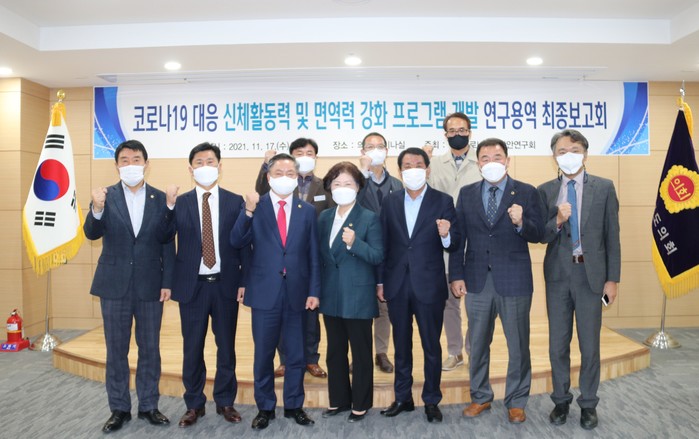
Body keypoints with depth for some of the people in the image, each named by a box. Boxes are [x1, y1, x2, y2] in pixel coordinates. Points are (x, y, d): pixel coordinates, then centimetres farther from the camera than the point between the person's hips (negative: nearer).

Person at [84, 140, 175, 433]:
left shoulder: (160, 199, 0)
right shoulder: (105, 196, 0)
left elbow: (167, 244, 0)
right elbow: (92, 234, -12)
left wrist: (167, 282, -5)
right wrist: (97, 210, -33)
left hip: (150, 285, 0)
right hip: (114, 285, 0)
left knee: (150, 350, 10)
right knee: (116, 351, 10)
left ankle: (148, 406, 25)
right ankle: (119, 409, 24)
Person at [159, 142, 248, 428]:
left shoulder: (235, 201, 1)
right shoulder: (180, 202, 2)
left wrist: (244, 281, -4)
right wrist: (169, 205, -25)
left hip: (225, 285, 0)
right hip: (192, 285, 0)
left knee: (226, 346, 11)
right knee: (192, 348, 11)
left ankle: (225, 402, 28)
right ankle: (194, 404, 28)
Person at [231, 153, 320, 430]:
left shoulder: (307, 211, 4)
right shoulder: (255, 207, 0)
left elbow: (313, 255, 4)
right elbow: (237, 242, -11)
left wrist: (314, 290, -1)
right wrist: (248, 211, -25)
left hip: (297, 293, 2)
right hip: (265, 292, -1)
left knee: (296, 355, 13)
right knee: (263, 355, 11)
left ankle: (294, 405, 31)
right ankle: (265, 407, 29)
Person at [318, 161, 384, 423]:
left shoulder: (369, 218, -8)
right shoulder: (324, 217, 7)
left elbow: (378, 257, -13)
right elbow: (320, 254, 12)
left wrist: (355, 243, -28)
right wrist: (317, 288, 8)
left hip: (358, 296, -5)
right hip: (331, 295, 5)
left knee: (361, 353, 8)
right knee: (334, 351, 15)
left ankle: (360, 404, 23)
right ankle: (339, 400, 30)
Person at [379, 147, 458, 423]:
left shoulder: (443, 201, -4)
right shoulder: (390, 202, 5)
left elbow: (453, 246, -5)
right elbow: (384, 244, 5)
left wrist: (446, 235, -27)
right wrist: (380, 282, 5)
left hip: (429, 286, -3)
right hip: (397, 285, 3)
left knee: (431, 346, 9)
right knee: (401, 345, 15)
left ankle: (431, 400, 26)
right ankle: (402, 397, 31)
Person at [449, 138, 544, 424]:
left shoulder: (527, 193, -1)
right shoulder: (466, 194, 6)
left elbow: (538, 235, -5)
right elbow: (458, 237, 4)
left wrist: (520, 223, -26)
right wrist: (456, 275, -1)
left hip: (514, 280, -2)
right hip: (477, 280, 2)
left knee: (518, 345, 9)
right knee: (478, 344, 14)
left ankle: (516, 401, 27)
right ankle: (480, 397, 32)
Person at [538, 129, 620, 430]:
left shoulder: (604, 188, 0)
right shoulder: (545, 191, 3)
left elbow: (612, 235, 0)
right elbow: (542, 236, 0)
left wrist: (612, 278, -3)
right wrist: (557, 221, -21)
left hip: (591, 274, -1)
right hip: (558, 275, 1)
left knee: (590, 344, 8)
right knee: (558, 344, 10)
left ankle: (588, 403, 26)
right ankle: (561, 400, 28)